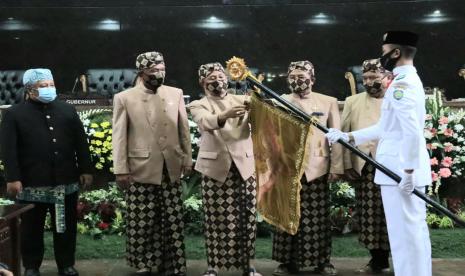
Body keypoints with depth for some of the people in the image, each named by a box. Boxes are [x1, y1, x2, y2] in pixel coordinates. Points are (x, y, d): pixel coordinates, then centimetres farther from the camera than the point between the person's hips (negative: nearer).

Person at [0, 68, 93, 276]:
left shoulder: (67, 110, 9)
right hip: (31, 184, -3)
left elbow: (81, 142, 10)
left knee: (66, 227, 11)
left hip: (66, 182, 3)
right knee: (32, 228, 9)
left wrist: (85, 170, 5)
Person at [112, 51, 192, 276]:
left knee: (173, 222, 6)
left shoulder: (175, 94, 8)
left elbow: (184, 129, 11)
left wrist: (187, 159, 8)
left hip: (171, 169, 3)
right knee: (143, 223, 4)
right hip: (141, 169, -2)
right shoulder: (124, 98, -1)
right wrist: (121, 170, -6)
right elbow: (119, 137, -2)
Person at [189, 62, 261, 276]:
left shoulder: (241, 100, 14)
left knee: (247, 219, 5)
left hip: (244, 166, 2)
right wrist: (225, 115, -38)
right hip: (215, 168, -2)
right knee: (216, 220, 1)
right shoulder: (198, 105, 5)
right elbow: (206, 122, -18)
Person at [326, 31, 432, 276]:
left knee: (404, 233, -4)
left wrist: (407, 171, -23)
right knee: (416, 230, 14)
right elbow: (386, 127, 21)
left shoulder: (400, 84, -16)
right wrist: (348, 136, 18)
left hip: (400, 171, -10)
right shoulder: (411, 80, 17)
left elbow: (412, 131, -25)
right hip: (411, 169, 10)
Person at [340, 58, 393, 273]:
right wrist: (347, 165, -1)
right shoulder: (352, 102, 13)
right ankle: (378, 260, 16)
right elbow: (344, 134, 8)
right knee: (369, 215, 5)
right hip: (363, 167, 3)